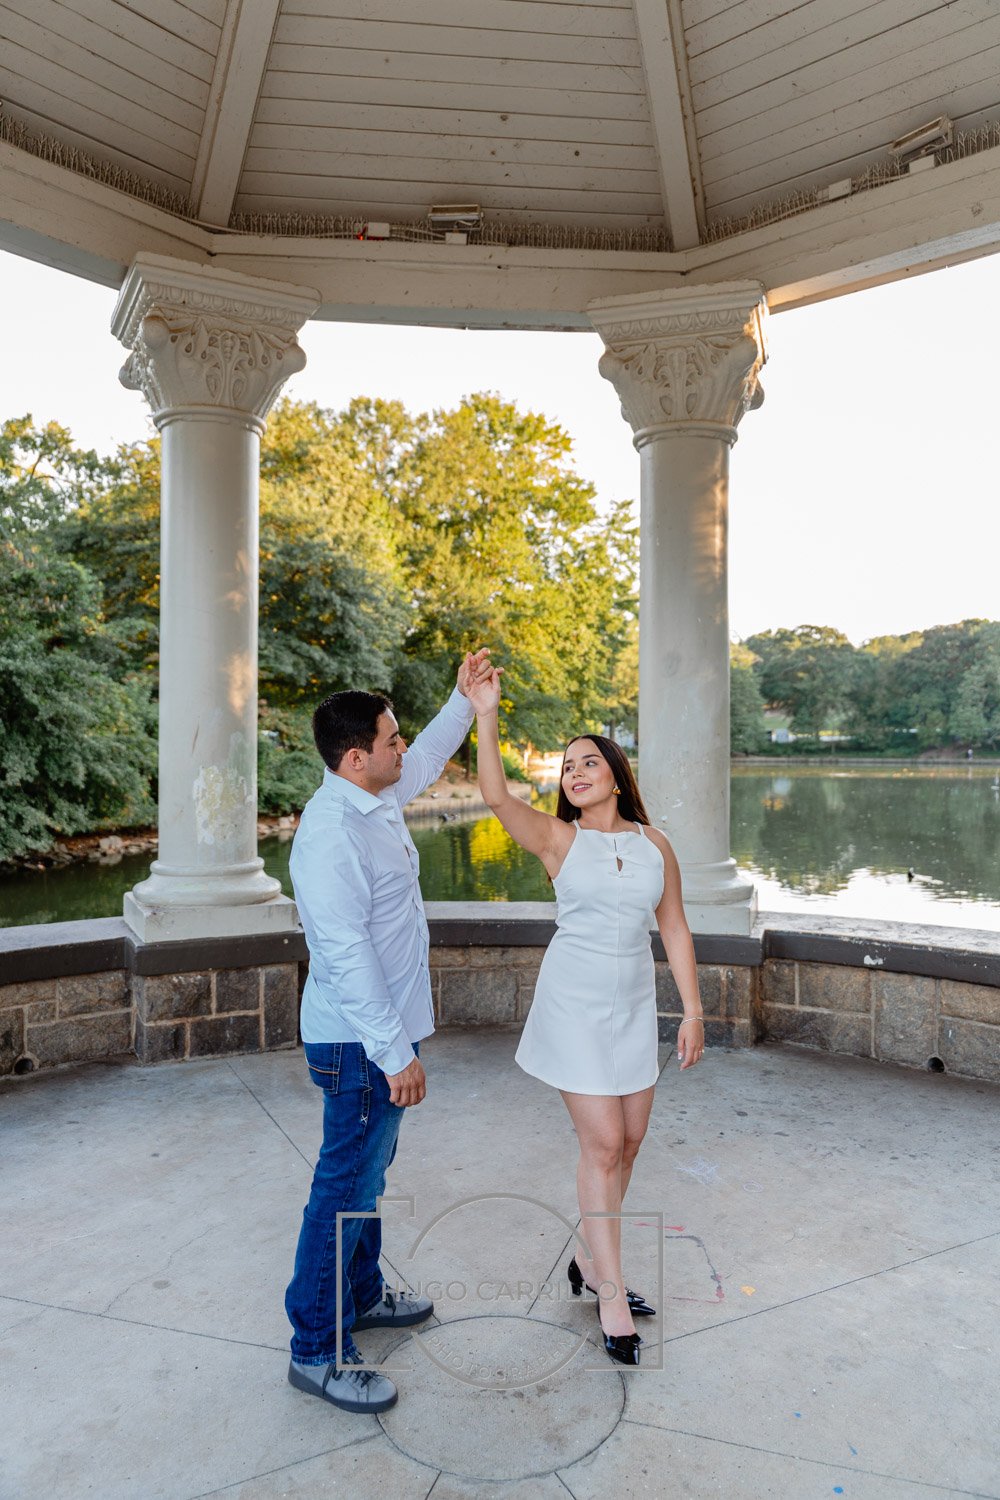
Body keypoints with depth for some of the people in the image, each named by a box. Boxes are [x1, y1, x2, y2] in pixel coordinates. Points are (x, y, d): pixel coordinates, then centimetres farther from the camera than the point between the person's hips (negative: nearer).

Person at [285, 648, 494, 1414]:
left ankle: (361, 1294, 42)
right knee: (348, 1186, 3)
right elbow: (347, 956, -27)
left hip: (385, 1031, 10)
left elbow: (429, 759, 25)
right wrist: (394, 1053, -24)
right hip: (360, 1041, -10)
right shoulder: (331, 833, -26)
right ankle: (317, 1350, 21)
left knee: (369, 1170, 23)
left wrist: (465, 700, 19)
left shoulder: (378, 799, 3)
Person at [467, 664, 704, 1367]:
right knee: (603, 1144, -1)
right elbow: (496, 795, -25)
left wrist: (693, 1009, 4)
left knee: (629, 1140, 13)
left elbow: (674, 927, 5)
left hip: (635, 1005, 5)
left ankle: (591, 1261, 33)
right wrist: (486, 715, -33)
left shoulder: (654, 843, 1)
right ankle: (611, 1294, 14)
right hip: (575, 1004, -4)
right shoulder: (557, 838, -9)